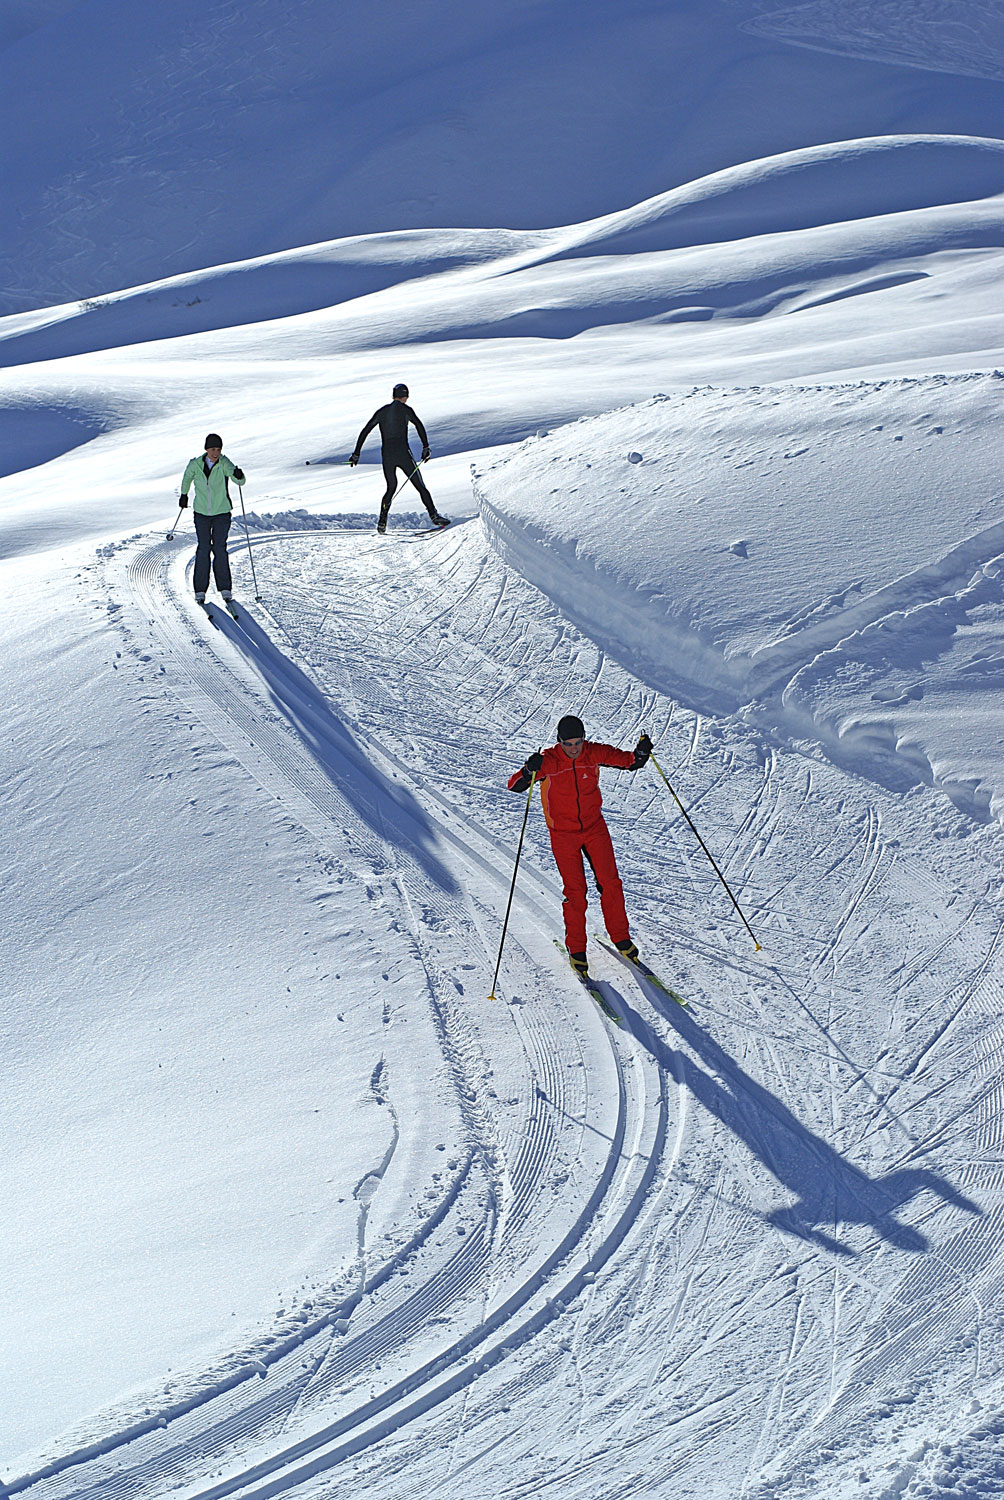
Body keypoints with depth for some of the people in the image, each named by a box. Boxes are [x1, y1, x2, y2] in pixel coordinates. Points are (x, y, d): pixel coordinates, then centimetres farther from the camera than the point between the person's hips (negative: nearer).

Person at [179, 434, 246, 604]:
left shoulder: (224, 464, -14)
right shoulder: (196, 464, -7)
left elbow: (240, 481, -28)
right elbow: (187, 476, 16)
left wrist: (238, 475, -50)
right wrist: (184, 494, 24)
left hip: (222, 512, -1)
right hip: (201, 513, 1)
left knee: (220, 549, -5)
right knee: (203, 549, -3)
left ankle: (225, 587, 6)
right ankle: (200, 589, 4)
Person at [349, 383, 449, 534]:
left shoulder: (381, 412, 16)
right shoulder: (405, 409, 3)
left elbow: (364, 432, 17)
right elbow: (419, 426, -12)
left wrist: (356, 454, 21)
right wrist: (426, 447, -13)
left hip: (386, 454, 4)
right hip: (403, 452, -4)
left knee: (391, 488, 19)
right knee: (420, 486, -1)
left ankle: (382, 522, 7)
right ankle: (434, 515, -13)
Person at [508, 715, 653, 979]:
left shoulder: (593, 753, -11)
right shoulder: (548, 761, -19)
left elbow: (628, 762, -3)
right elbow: (514, 786, -26)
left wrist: (641, 753, -25)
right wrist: (529, 771, -47)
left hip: (595, 827, 3)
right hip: (563, 834, -3)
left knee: (609, 882, -1)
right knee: (575, 891, -4)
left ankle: (621, 937, 17)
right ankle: (576, 950, 10)